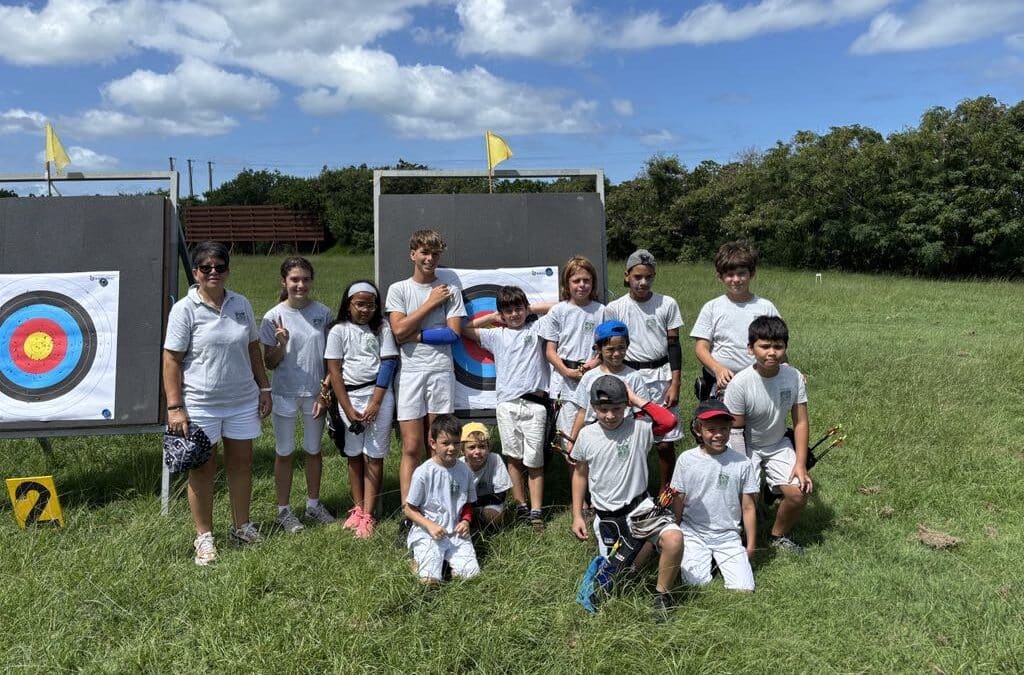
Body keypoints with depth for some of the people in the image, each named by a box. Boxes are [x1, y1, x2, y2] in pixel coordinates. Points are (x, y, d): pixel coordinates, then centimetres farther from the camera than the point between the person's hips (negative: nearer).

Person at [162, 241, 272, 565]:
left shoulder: (241, 305, 5)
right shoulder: (184, 309, -9)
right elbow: (171, 361, -9)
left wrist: (264, 387, 10)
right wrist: (174, 407, -13)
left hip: (243, 401, 4)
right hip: (200, 403, -4)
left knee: (242, 463, 12)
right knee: (203, 469, 6)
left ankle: (241, 526, 28)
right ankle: (204, 536, 20)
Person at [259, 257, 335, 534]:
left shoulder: (323, 313, -3)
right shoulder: (273, 317, -8)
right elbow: (269, 363, -3)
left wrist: (325, 394, -2)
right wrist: (282, 344, -22)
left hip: (315, 393, 2)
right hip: (285, 393, -2)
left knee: (313, 450, 15)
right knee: (284, 453, 10)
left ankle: (313, 504, 32)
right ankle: (284, 510, 24)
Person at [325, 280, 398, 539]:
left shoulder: (382, 328, 3)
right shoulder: (339, 331, 2)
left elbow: (388, 364, -2)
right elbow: (334, 372, -2)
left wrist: (375, 403, -10)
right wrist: (348, 410, -8)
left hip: (379, 395, -1)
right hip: (349, 396, 1)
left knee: (374, 457, -1)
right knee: (354, 456, 10)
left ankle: (368, 516, 3)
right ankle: (358, 508, 23)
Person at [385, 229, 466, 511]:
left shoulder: (450, 290, 7)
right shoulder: (398, 289, 6)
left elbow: (453, 333, -2)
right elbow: (399, 331, -7)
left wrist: (415, 335, -7)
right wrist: (431, 303, -4)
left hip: (441, 371, 1)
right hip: (409, 372, -1)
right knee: (411, 447, -2)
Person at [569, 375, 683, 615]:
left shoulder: (638, 427, -11)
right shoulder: (587, 435, -3)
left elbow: (670, 421, -32)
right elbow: (580, 474, 11)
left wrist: (637, 400, -20)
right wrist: (577, 516, 8)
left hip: (640, 507, -3)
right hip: (607, 516, 3)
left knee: (674, 539, -31)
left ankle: (662, 594, -4)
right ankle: (644, 543, 39)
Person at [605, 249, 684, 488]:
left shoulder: (667, 304, 1)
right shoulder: (614, 308, 1)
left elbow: (673, 345, 2)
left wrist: (675, 384, -4)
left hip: (661, 376, 0)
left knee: (666, 442, 2)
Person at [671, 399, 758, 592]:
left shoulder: (741, 463, -5)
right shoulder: (686, 460, -5)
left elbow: (748, 507, 2)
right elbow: (678, 503, 3)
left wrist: (750, 546, 3)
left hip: (728, 536, 1)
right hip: (693, 534, 0)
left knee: (744, 588, -11)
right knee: (697, 583, -16)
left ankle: (718, 560, 17)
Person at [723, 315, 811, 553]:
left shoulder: (794, 377, -15)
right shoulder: (740, 383, -25)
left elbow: (801, 422, -7)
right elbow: (736, 431, -17)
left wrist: (801, 464, -11)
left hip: (778, 445, 3)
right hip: (747, 447, -3)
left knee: (799, 492, -12)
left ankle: (779, 536, 18)